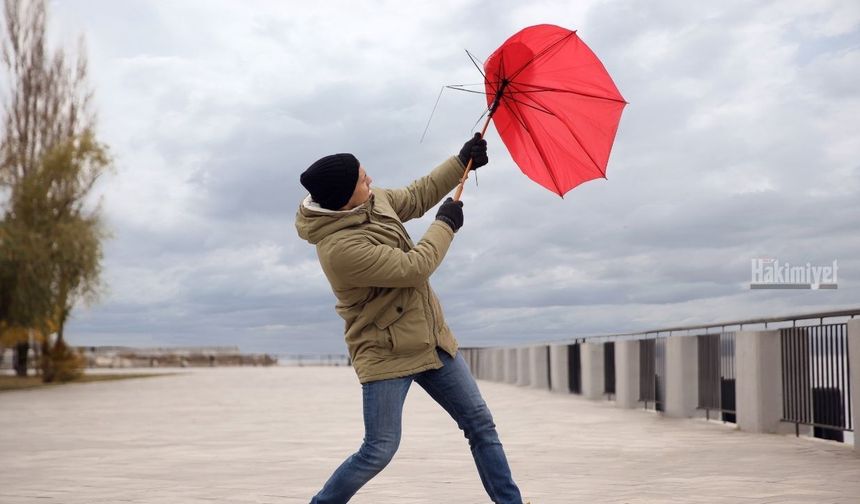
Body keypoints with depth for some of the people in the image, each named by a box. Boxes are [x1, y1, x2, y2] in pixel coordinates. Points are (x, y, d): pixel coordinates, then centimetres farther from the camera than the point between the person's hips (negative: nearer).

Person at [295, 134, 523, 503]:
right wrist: (445, 225, -8)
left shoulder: (375, 201, -2)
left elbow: (417, 196, 19)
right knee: (379, 450, -6)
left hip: (431, 340, 8)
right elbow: (415, 267, -25)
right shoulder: (340, 248, -28)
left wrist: (461, 162, 16)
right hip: (385, 354, -8)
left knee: (481, 425, 9)